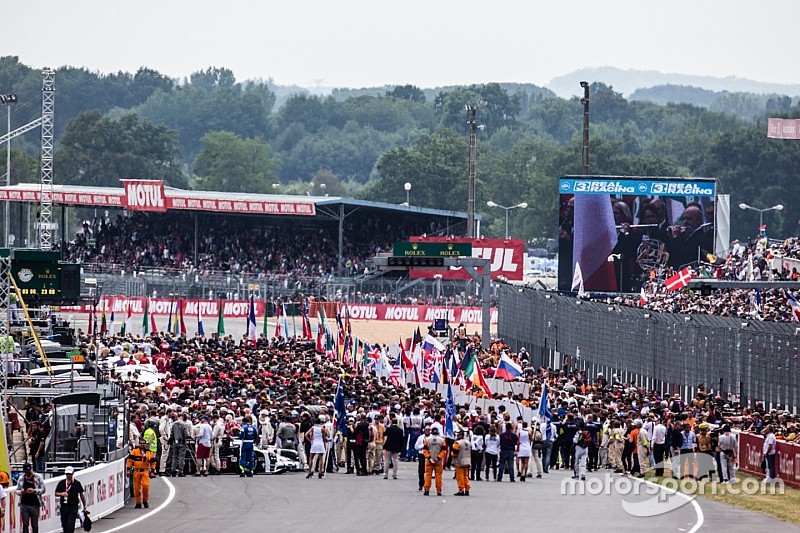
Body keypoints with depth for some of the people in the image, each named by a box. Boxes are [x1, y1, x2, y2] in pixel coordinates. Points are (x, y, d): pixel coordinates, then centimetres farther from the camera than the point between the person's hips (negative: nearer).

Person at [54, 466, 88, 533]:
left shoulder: (77, 483, 1)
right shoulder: (61, 483, 6)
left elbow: (82, 495, 8)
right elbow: (56, 493, 11)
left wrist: (84, 507, 9)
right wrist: (61, 494, -13)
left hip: (73, 507, -3)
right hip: (64, 507, 3)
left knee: (70, 525, -12)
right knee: (64, 525, 9)